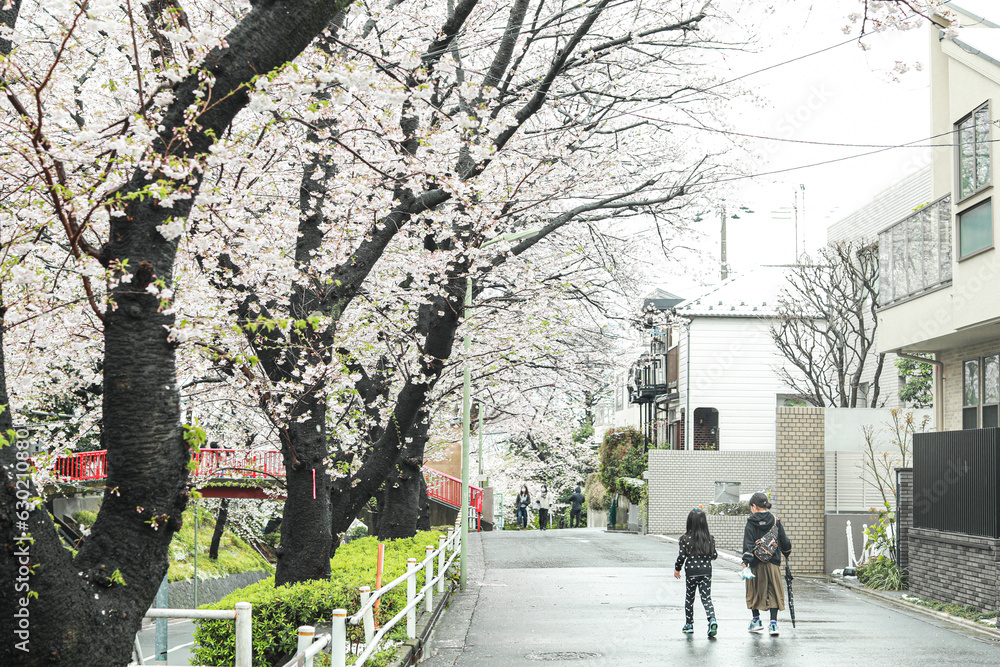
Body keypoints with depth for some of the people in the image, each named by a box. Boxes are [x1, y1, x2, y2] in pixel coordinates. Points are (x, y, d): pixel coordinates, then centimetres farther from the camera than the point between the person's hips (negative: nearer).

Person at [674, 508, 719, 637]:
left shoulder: (685, 539, -9)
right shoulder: (710, 538, -1)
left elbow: (681, 556, -10)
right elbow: (714, 555, 4)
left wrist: (677, 569, 6)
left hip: (691, 572, -1)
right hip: (706, 571, 1)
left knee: (689, 598, 14)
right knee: (706, 598, 2)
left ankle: (689, 625, 21)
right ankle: (712, 619, -23)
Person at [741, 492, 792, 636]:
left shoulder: (751, 522, -6)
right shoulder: (775, 521, 3)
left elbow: (748, 544, -12)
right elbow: (784, 541, 10)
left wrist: (745, 563, -16)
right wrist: (787, 553, 30)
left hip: (756, 564, -2)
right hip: (773, 562, 2)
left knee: (754, 591, 13)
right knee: (774, 592, 4)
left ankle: (756, 621, 20)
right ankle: (773, 624, -4)